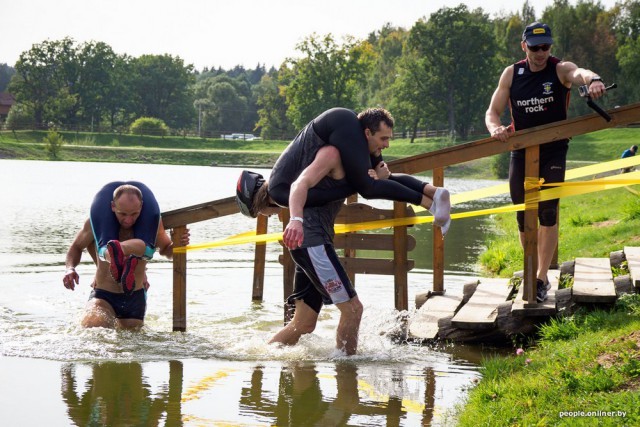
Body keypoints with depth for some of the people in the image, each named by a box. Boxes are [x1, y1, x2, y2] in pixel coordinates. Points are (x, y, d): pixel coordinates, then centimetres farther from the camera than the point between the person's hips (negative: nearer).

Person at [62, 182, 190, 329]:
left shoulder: (151, 223, -6)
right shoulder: (97, 221, -10)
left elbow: (165, 250, 14)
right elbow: (76, 247, 8)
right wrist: (70, 268, -13)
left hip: (135, 297, 2)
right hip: (103, 296, -2)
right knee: (92, 326, -31)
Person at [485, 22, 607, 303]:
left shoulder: (560, 69, -8)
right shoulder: (511, 74, 0)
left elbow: (579, 73, -33)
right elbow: (492, 112, 0)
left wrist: (593, 80, -58)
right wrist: (495, 129, -24)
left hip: (553, 151, -3)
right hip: (521, 151, 3)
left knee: (548, 211, -12)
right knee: (523, 216, 5)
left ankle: (542, 278, -6)